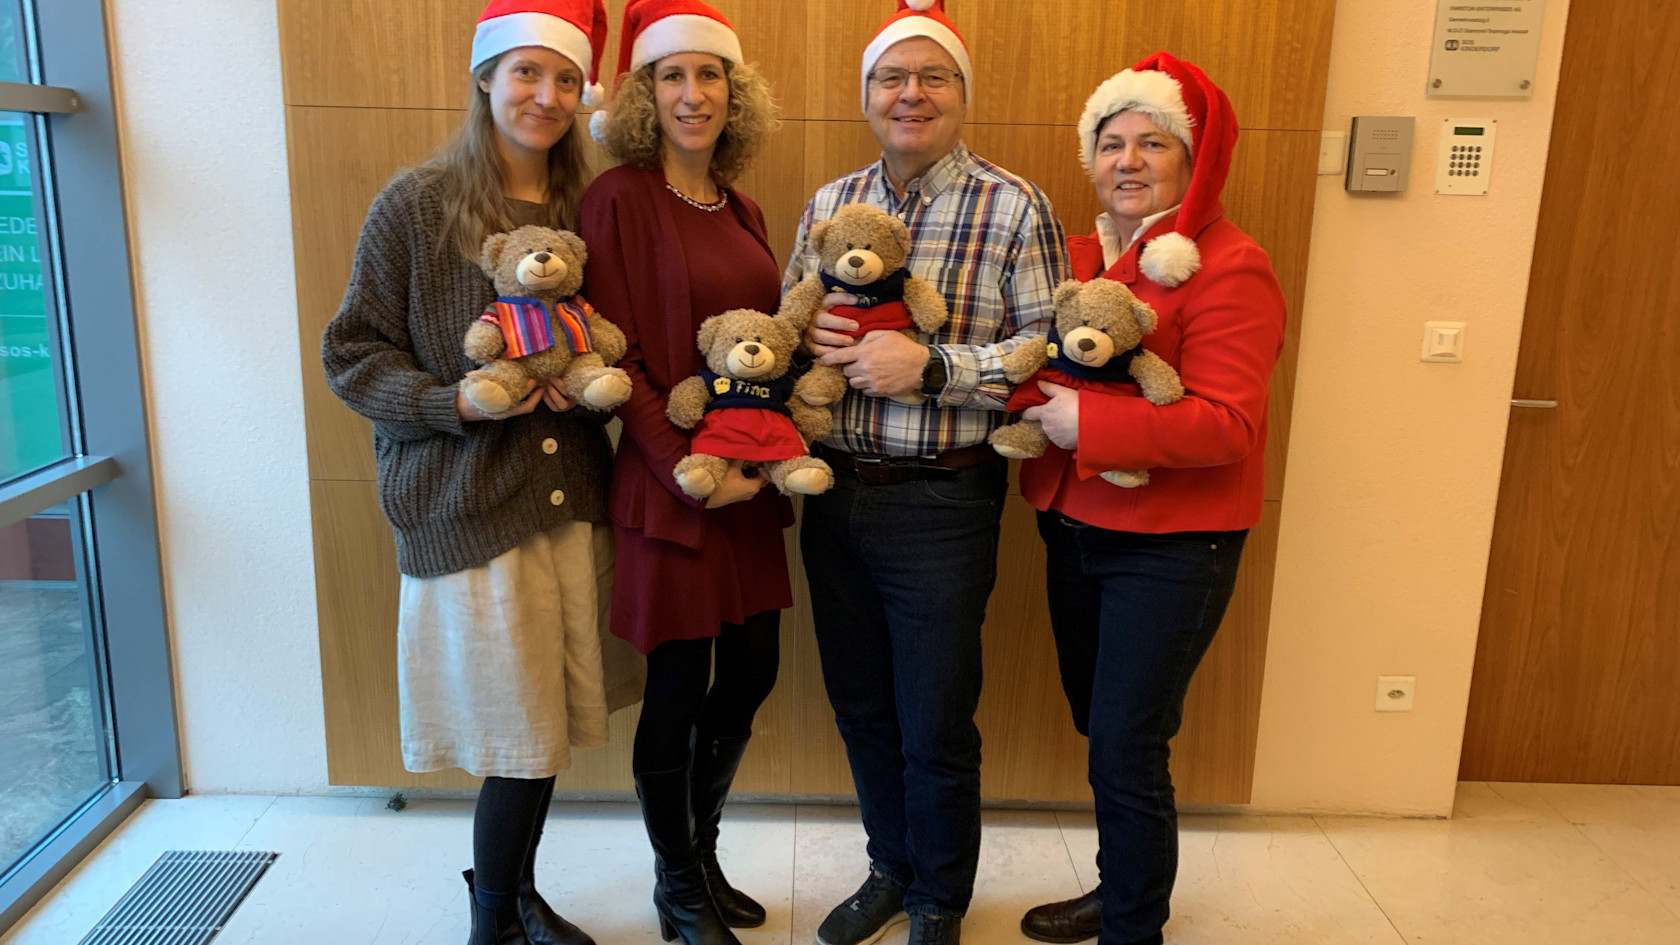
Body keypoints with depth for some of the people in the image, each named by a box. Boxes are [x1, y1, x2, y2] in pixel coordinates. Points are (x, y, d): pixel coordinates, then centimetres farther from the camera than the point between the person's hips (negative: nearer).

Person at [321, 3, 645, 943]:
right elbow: (353, 352, -3)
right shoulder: (417, 203, -5)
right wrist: (455, 401, -18)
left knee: (546, 729, 12)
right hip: (466, 506, -4)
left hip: (571, 500, 4)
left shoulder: (584, 210, 8)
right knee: (521, 739, 3)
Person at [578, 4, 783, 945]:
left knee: (750, 674, 14)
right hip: (671, 483, -6)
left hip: (751, 482, 7)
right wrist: (687, 464, -17)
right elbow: (615, 357, -11)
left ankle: (704, 855, 38)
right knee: (679, 687, 5)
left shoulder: (743, 210, 12)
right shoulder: (619, 199, -8)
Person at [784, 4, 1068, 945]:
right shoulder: (829, 204, 8)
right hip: (834, 491, 5)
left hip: (941, 503, -4)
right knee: (861, 708, 18)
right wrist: (807, 335, -9)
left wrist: (930, 364, -21)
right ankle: (891, 870, 43)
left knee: (937, 728, 7)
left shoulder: (1014, 207, -6)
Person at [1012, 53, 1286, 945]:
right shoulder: (1078, 256, 8)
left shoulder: (1229, 269, -13)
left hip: (1169, 546, -7)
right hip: (1075, 529, 7)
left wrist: (1087, 421, -26)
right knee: (1102, 730, 19)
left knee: (1126, 751, -1)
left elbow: (1226, 426, -21)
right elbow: (1038, 369, 16)